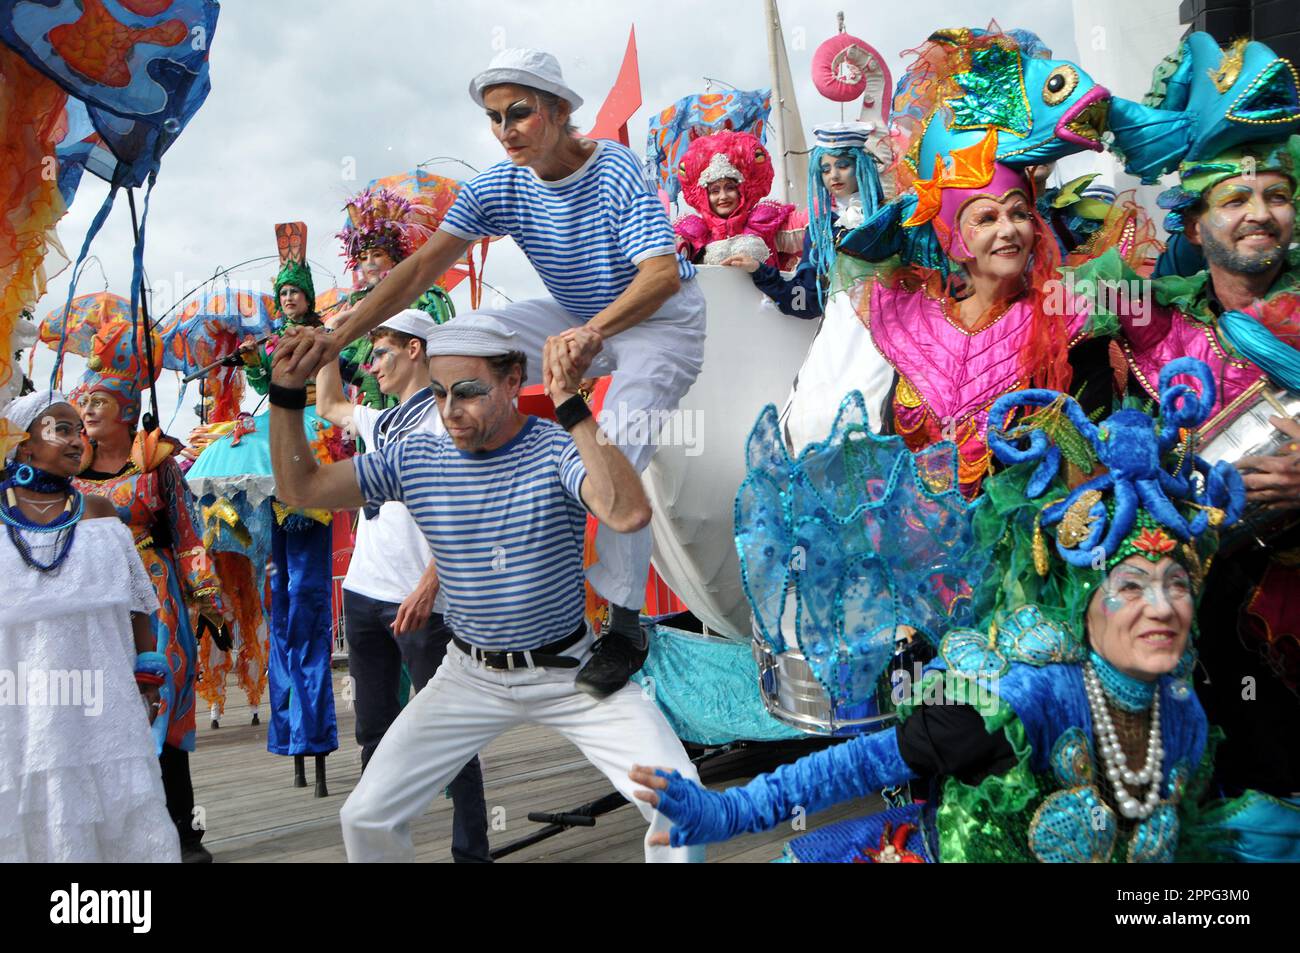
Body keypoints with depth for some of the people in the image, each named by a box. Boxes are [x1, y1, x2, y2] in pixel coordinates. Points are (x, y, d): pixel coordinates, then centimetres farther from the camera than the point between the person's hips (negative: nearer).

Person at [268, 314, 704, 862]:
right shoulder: (415, 459, -5)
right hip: (470, 676, 3)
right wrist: (287, 390, -12)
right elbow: (300, 489, 0)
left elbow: (629, 514, -38)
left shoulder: (559, 448, -17)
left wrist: (570, 406, -40)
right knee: (365, 818, 1)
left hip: (568, 672, -3)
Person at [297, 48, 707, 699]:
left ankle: (626, 626, -15)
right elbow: (422, 267, -17)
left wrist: (595, 331, -52)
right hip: (579, 317, 6)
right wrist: (336, 340, -29)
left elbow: (664, 274, -34)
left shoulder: (616, 171, -24)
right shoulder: (499, 187, -9)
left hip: (660, 323, -6)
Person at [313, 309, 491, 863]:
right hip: (362, 592, 8)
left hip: (418, 601, -8)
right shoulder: (380, 423, 18)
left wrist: (428, 585, -23)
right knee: (374, 728, 13)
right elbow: (328, 406, 39)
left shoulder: (444, 416, -6)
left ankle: (471, 851, 5)